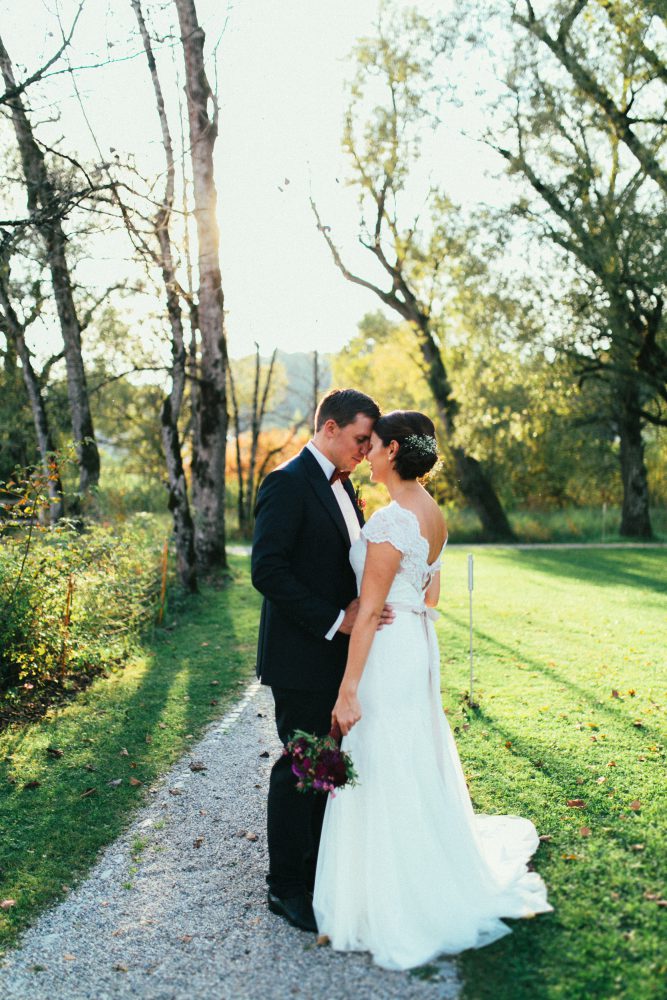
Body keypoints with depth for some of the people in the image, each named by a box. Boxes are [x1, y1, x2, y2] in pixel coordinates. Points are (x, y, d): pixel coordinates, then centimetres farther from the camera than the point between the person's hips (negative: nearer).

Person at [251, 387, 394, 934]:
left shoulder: (341, 485, 13)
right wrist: (335, 619, -22)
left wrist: (362, 609, 0)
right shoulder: (288, 483, -16)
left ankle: (319, 868, 33)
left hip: (338, 653, 9)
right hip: (303, 657, -9)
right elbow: (268, 571, -23)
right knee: (300, 768, 3)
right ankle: (287, 887, 20)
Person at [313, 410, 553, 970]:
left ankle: (395, 909, 17)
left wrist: (349, 688, -18)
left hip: (387, 654, -9)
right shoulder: (435, 515, 7)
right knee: (416, 764, 22)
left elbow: (369, 611, -21)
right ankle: (436, 880, 39)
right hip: (420, 647, 10)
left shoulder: (392, 520, -21)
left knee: (384, 774, 3)